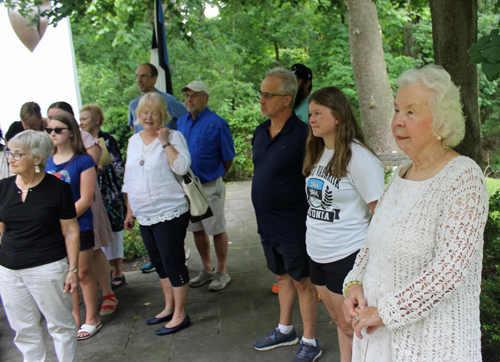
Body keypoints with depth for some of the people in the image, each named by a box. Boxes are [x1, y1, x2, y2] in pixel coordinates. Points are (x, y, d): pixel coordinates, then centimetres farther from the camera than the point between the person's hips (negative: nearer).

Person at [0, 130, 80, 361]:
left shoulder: (57, 188, -7)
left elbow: (71, 231, -5)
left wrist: (73, 269, -7)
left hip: (47, 268, -4)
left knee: (60, 325, 8)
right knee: (24, 329, 13)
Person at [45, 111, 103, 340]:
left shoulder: (83, 161, -9)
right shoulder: (47, 161, 6)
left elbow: (85, 199, -13)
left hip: (79, 226, -5)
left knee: (83, 273, 6)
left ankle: (92, 319, 19)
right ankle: (74, 317, 27)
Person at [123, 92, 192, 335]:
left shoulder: (173, 137, -7)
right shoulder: (134, 141, 12)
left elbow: (181, 167, -23)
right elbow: (129, 179, 18)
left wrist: (165, 141, -21)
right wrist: (130, 211, 18)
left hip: (170, 213, -7)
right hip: (144, 215, 7)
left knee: (173, 263, -2)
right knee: (159, 263, 16)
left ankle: (180, 315, 9)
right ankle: (169, 308, 30)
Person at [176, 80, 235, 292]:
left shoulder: (217, 123, -11)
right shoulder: (181, 122, 7)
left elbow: (228, 157, -5)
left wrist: (215, 175, 4)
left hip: (210, 185, -6)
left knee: (217, 230, 3)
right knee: (197, 230, 15)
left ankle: (222, 272, 17)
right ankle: (207, 269, 30)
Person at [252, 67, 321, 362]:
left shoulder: (302, 134, -19)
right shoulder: (261, 132, 6)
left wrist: (308, 219, -16)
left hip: (293, 225, -8)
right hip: (267, 224, 8)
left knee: (302, 281, 6)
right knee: (283, 276, 22)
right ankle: (285, 330, 38)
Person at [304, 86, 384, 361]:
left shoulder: (358, 157, -16)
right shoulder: (317, 153, 8)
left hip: (347, 256, -8)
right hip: (317, 255, 8)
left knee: (352, 328, 5)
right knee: (338, 320, 20)